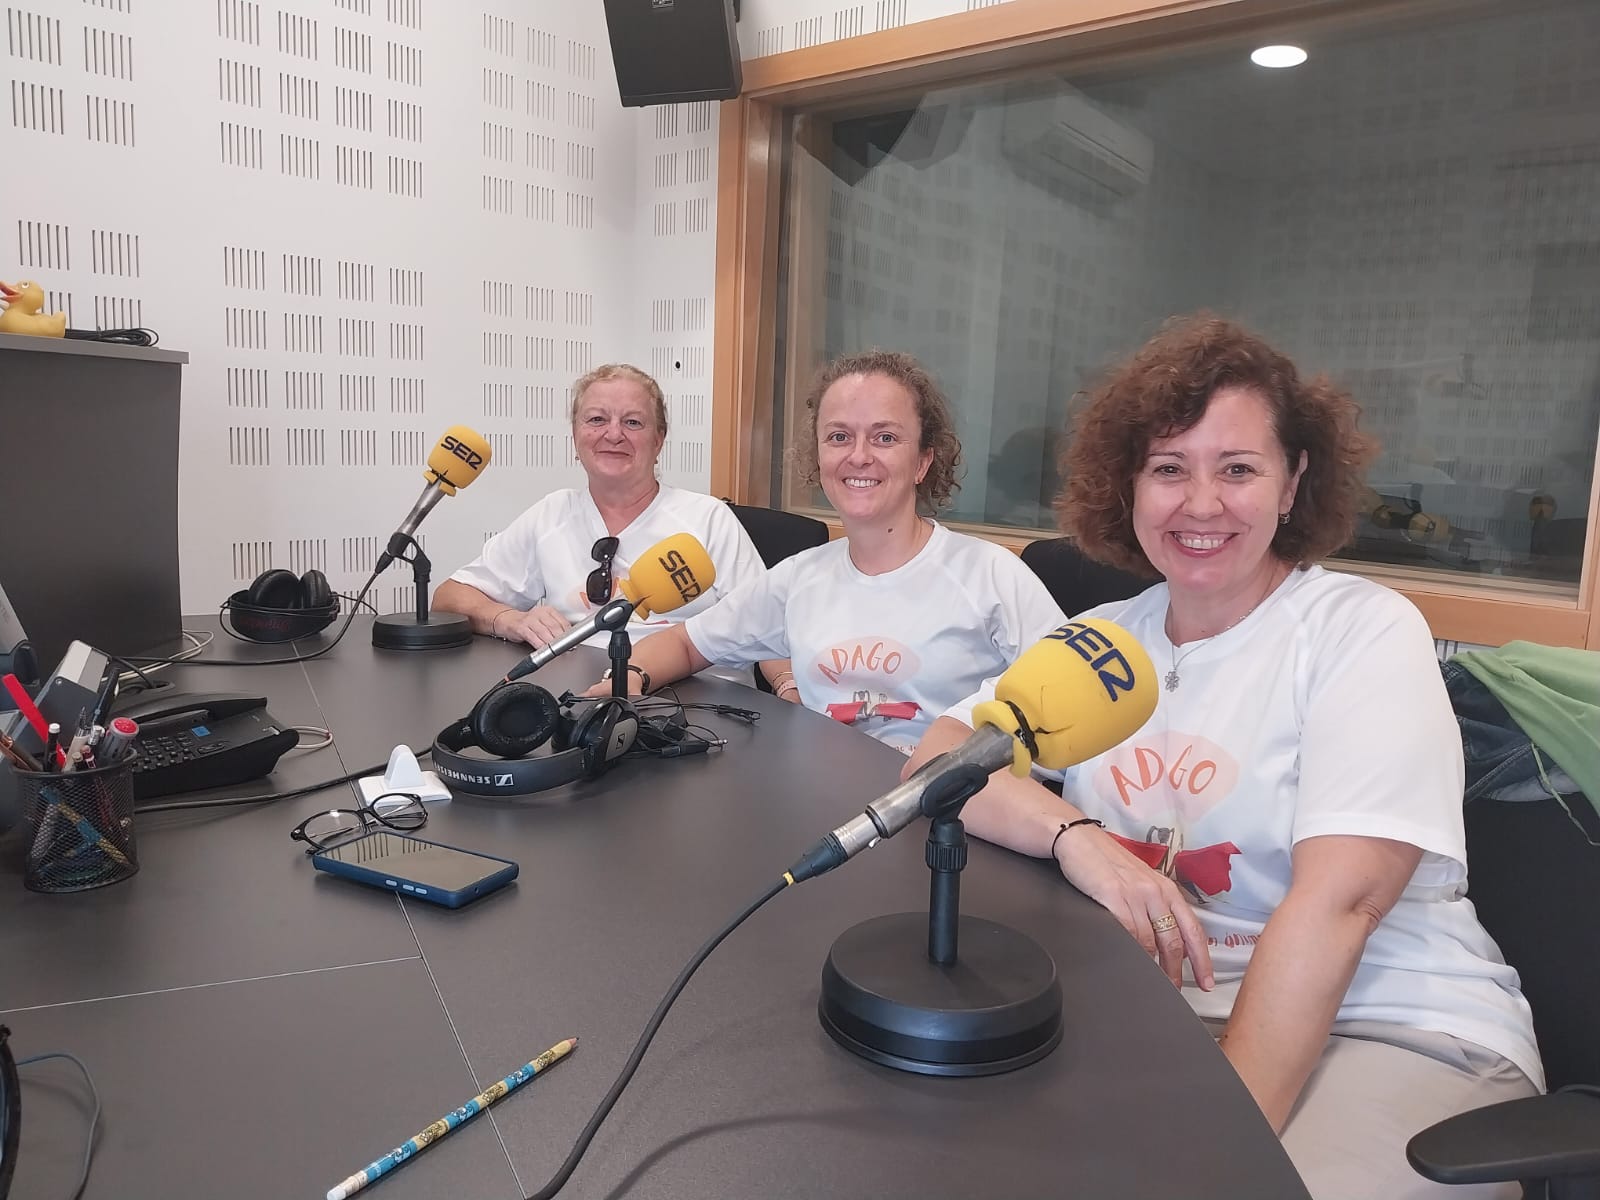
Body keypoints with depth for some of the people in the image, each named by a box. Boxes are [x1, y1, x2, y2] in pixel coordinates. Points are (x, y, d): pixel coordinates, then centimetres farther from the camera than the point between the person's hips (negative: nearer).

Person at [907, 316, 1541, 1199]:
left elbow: (1337, 901, -18)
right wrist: (1071, 834, -22)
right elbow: (937, 757, -4)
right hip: (1152, 1015, 4)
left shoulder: (1366, 632, -7)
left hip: (1394, 1030, -4)